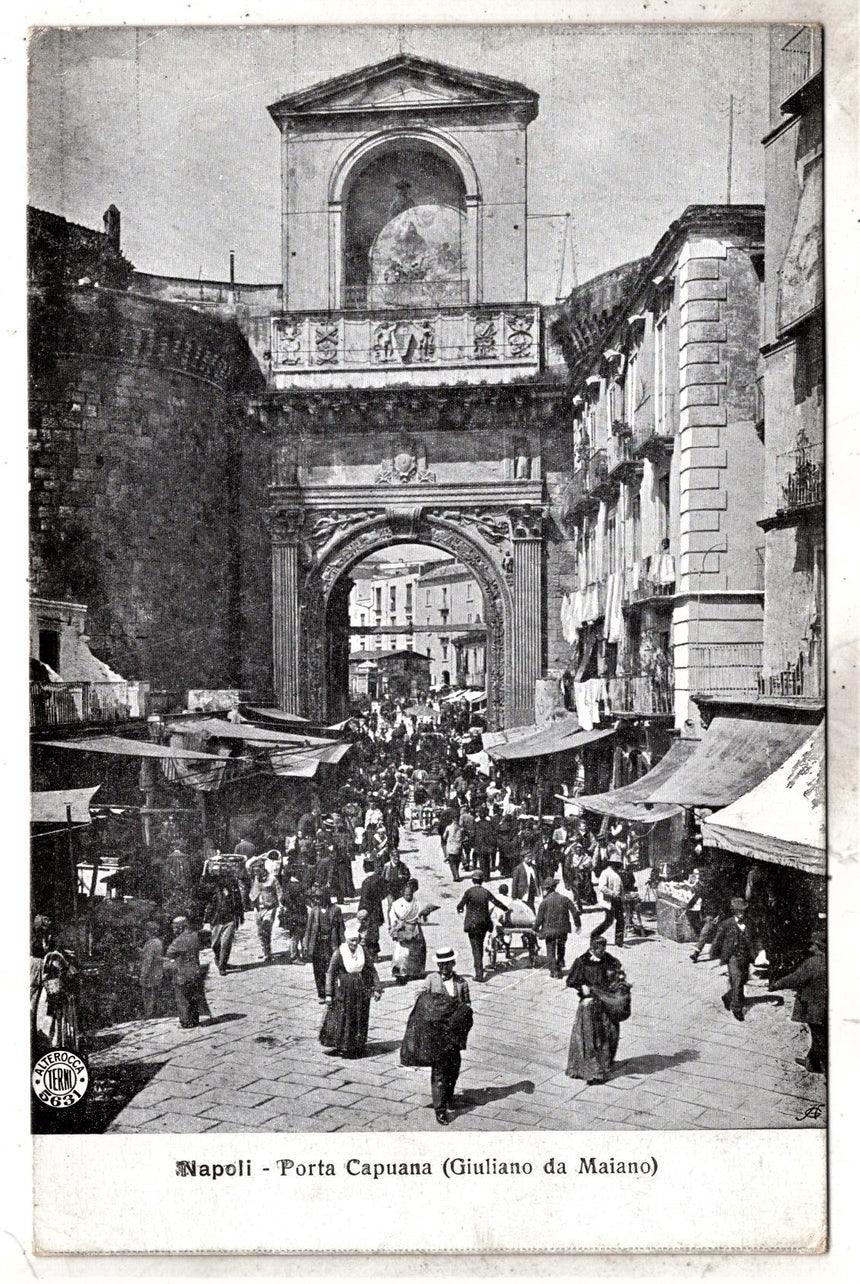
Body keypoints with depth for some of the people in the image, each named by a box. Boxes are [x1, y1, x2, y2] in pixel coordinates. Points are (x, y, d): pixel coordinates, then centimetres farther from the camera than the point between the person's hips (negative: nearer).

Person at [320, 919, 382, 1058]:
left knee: (360, 1019, 10)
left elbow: (372, 970, 5)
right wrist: (329, 995, -13)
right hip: (344, 991, -4)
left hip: (361, 991, 4)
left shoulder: (362, 951, -2)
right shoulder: (339, 953, -12)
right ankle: (341, 1047, 17)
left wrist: (377, 988, 0)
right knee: (343, 1019, 2)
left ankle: (357, 1047, 24)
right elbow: (330, 973, -10)